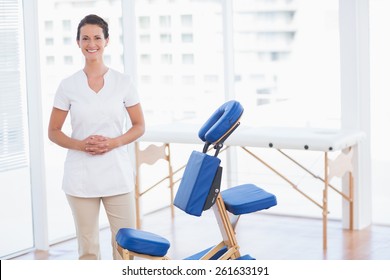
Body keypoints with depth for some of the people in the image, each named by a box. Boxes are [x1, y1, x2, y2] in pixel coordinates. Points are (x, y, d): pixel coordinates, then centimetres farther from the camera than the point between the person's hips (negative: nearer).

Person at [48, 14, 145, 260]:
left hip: (117, 174, 0)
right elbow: (54, 132, 6)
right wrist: (81, 144, -12)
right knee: (88, 246, 6)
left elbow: (139, 126, 7)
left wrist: (114, 142, -11)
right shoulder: (68, 85, 1)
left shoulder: (123, 82, 2)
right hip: (81, 176, 0)